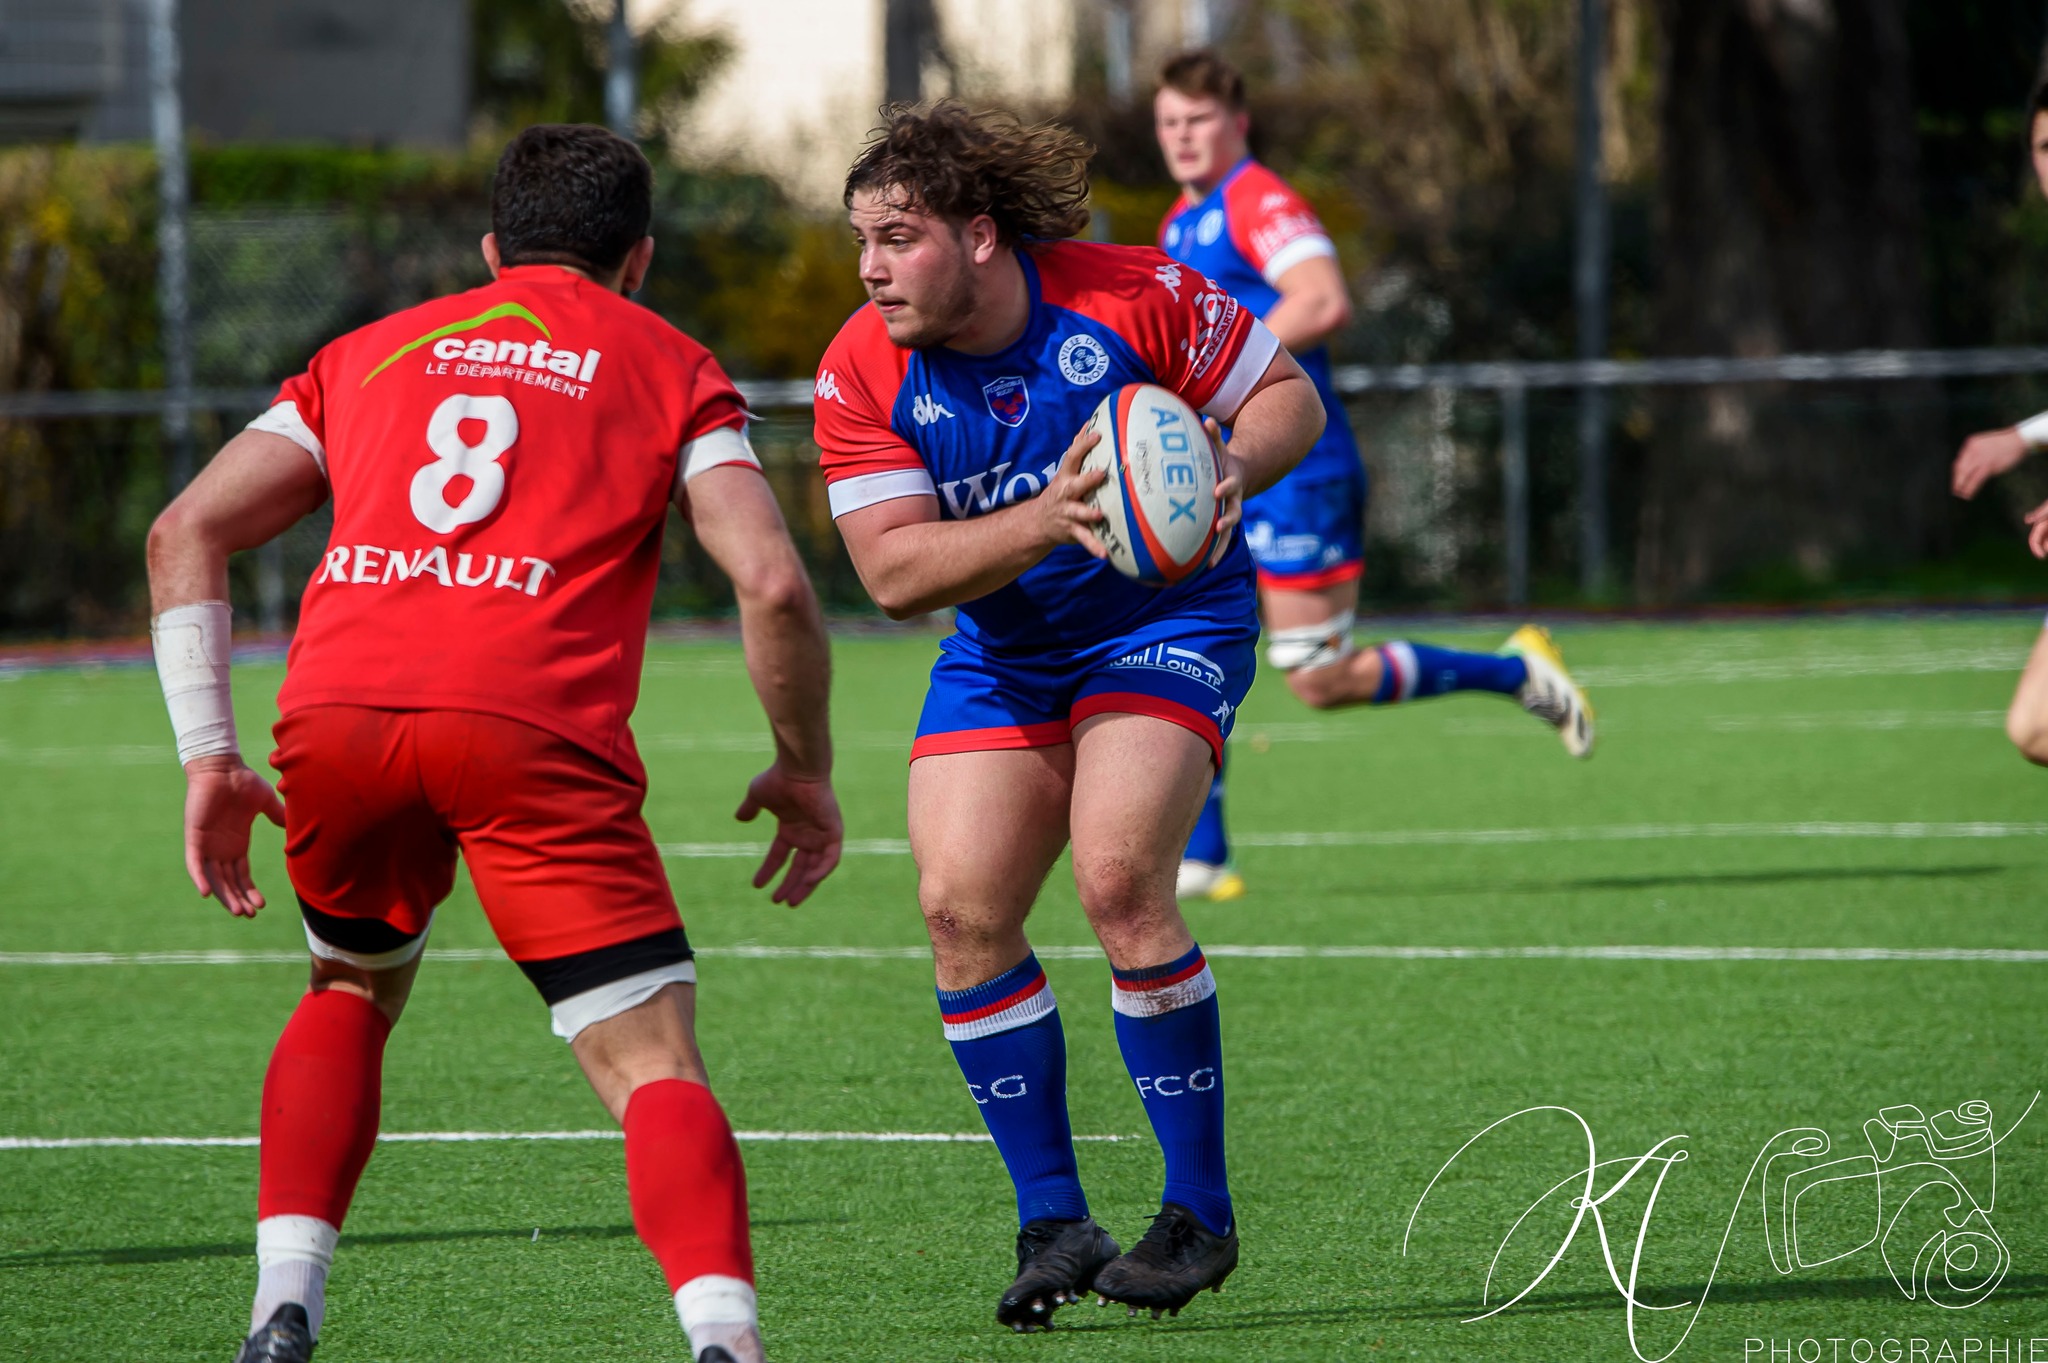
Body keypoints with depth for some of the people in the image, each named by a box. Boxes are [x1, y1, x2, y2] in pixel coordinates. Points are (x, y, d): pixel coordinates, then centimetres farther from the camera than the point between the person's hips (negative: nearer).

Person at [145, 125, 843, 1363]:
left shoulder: (370, 354, 29)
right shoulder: (671, 369, 19)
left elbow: (186, 532, 20)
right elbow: (772, 583, 5)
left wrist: (209, 756, 19)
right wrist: (806, 773, 18)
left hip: (335, 715, 3)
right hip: (532, 729, -3)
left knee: (352, 990, 30)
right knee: (654, 1063, -2)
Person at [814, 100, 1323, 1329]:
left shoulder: (1129, 299, -20)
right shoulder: (863, 374, -14)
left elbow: (1289, 395, -8)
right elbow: (893, 570, -21)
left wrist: (1233, 466, -30)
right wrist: (1048, 519, -35)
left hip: (1168, 618, -4)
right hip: (1001, 658, 4)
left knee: (1119, 879, -22)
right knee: (961, 907, -10)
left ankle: (1202, 1214, -8)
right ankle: (1052, 1221, 3)